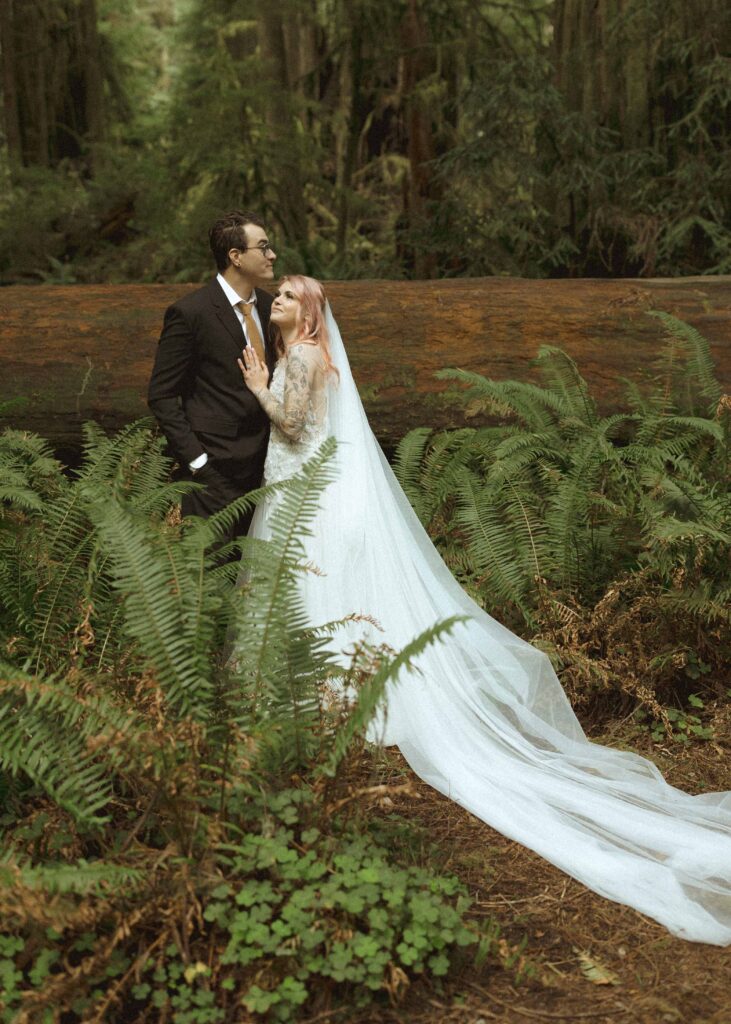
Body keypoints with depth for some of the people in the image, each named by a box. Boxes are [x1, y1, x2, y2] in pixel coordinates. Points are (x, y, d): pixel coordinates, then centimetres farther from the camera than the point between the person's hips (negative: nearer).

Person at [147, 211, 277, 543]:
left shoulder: (267, 305, 9)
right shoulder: (189, 313, -12)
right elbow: (161, 396, -10)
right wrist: (196, 460, -14)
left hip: (264, 464, 7)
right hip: (215, 467, -7)